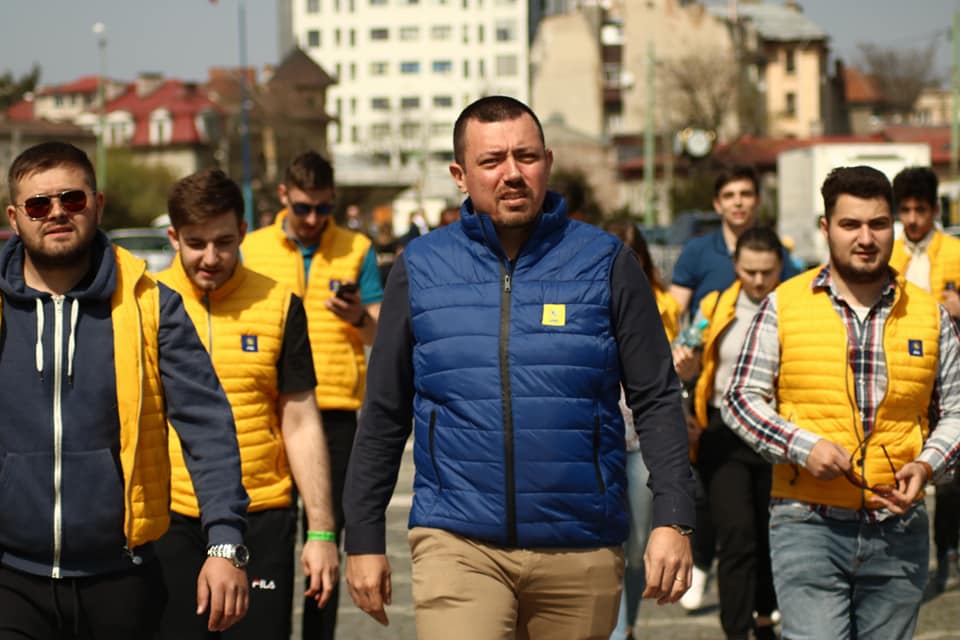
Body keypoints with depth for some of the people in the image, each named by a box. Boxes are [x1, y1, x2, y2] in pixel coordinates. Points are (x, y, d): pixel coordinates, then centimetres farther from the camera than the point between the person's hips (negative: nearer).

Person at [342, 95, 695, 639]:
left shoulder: (605, 262, 3)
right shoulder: (420, 269, 5)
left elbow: (657, 400, 2)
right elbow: (384, 415, 10)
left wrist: (673, 521, -8)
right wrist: (364, 538, 8)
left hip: (581, 549, 1)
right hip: (457, 543, 0)